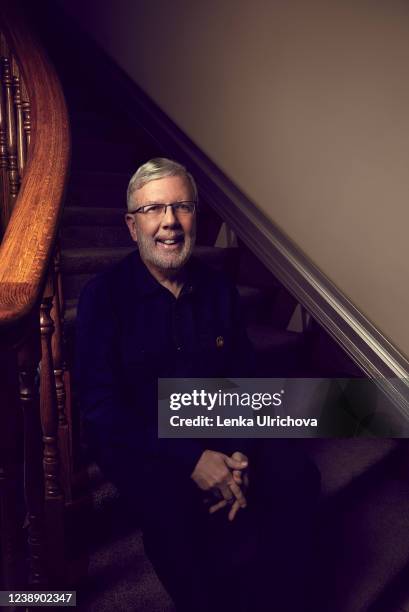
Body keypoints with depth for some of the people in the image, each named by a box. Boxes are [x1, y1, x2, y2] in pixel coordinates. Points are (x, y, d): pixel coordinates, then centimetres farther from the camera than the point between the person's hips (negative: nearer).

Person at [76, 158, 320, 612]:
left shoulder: (219, 290, 3)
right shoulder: (103, 296, -10)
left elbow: (244, 381, 5)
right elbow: (100, 406, -15)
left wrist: (241, 454, -13)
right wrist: (191, 458, -22)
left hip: (216, 427, 4)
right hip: (137, 439, -3)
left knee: (296, 479, -18)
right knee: (177, 510, -31)